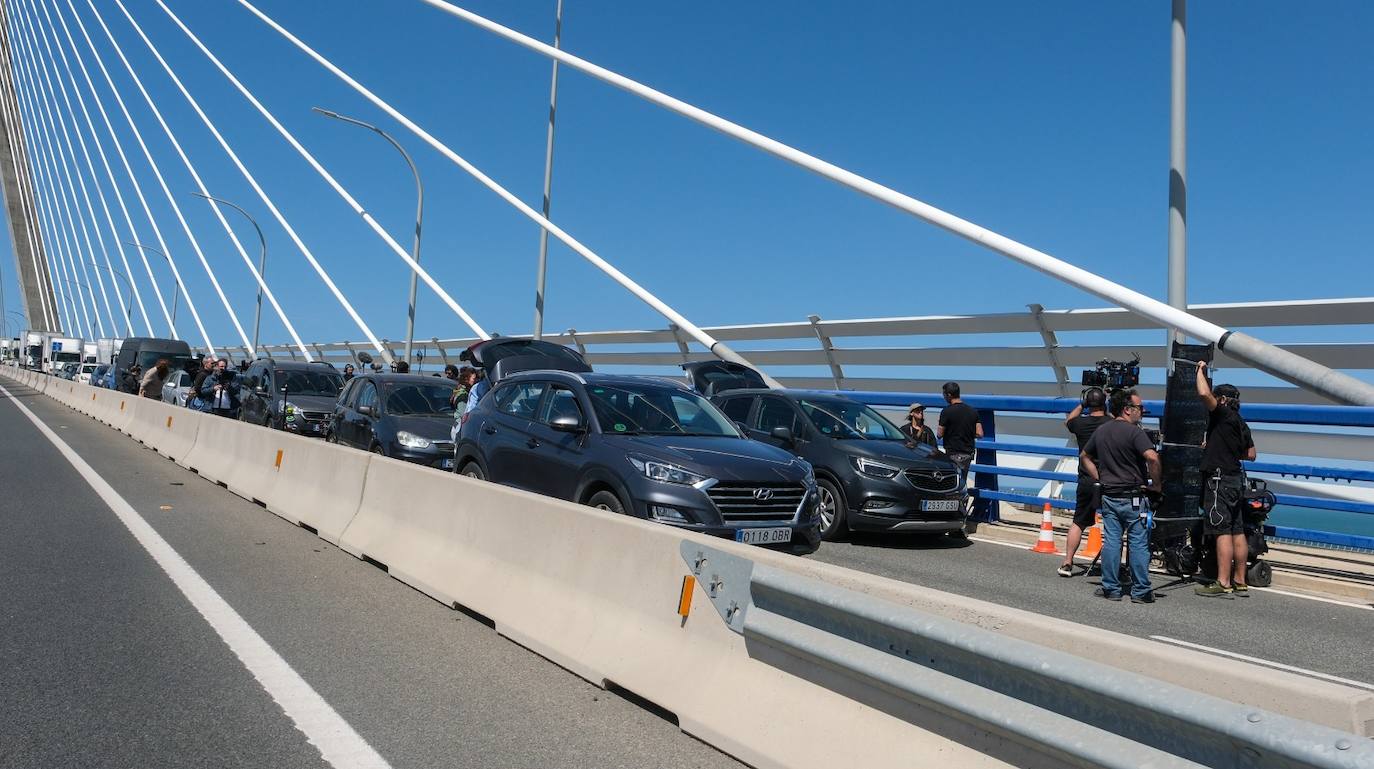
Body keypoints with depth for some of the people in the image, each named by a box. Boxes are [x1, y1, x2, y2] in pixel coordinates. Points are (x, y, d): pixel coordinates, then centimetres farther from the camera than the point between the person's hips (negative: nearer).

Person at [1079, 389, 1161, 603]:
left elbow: (1084, 457, 19)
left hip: (1109, 496, 6)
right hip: (1133, 497, -6)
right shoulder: (1134, 432, -14)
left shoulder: (1101, 431, 9)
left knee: (1110, 542, 8)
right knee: (1138, 544, 2)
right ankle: (1140, 591, 7)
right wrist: (1155, 484, -15)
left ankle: (1111, 588, 12)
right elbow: (1152, 458, -27)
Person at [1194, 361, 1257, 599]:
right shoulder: (1241, 424, 17)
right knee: (1237, 532, 10)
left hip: (1219, 479, -9)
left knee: (1222, 532, -10)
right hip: (1236, 479, 9)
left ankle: (1223, 584, -11)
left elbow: (1204, 393, -23)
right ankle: (1240, 583, 14)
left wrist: (1201, 370, -6)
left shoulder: (1223, 415, -9)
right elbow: (1251, 454, 21)